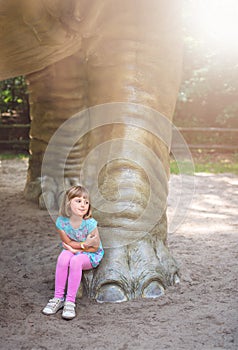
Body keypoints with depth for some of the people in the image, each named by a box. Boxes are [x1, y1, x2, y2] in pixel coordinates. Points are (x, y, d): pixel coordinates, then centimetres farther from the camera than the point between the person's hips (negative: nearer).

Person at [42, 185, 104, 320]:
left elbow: (95, 247, -15)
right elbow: (67, 242, -8)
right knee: (63, 257, -30)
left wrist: (76, 248, -16)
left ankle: (70, 301, -26)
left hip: (91, 255, -3)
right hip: (72, 251, 3)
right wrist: (84, 244, -21)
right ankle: (58, 298, -21)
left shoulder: (90, 223, -24)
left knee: (75, 261, -34)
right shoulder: (62, 221, -15)